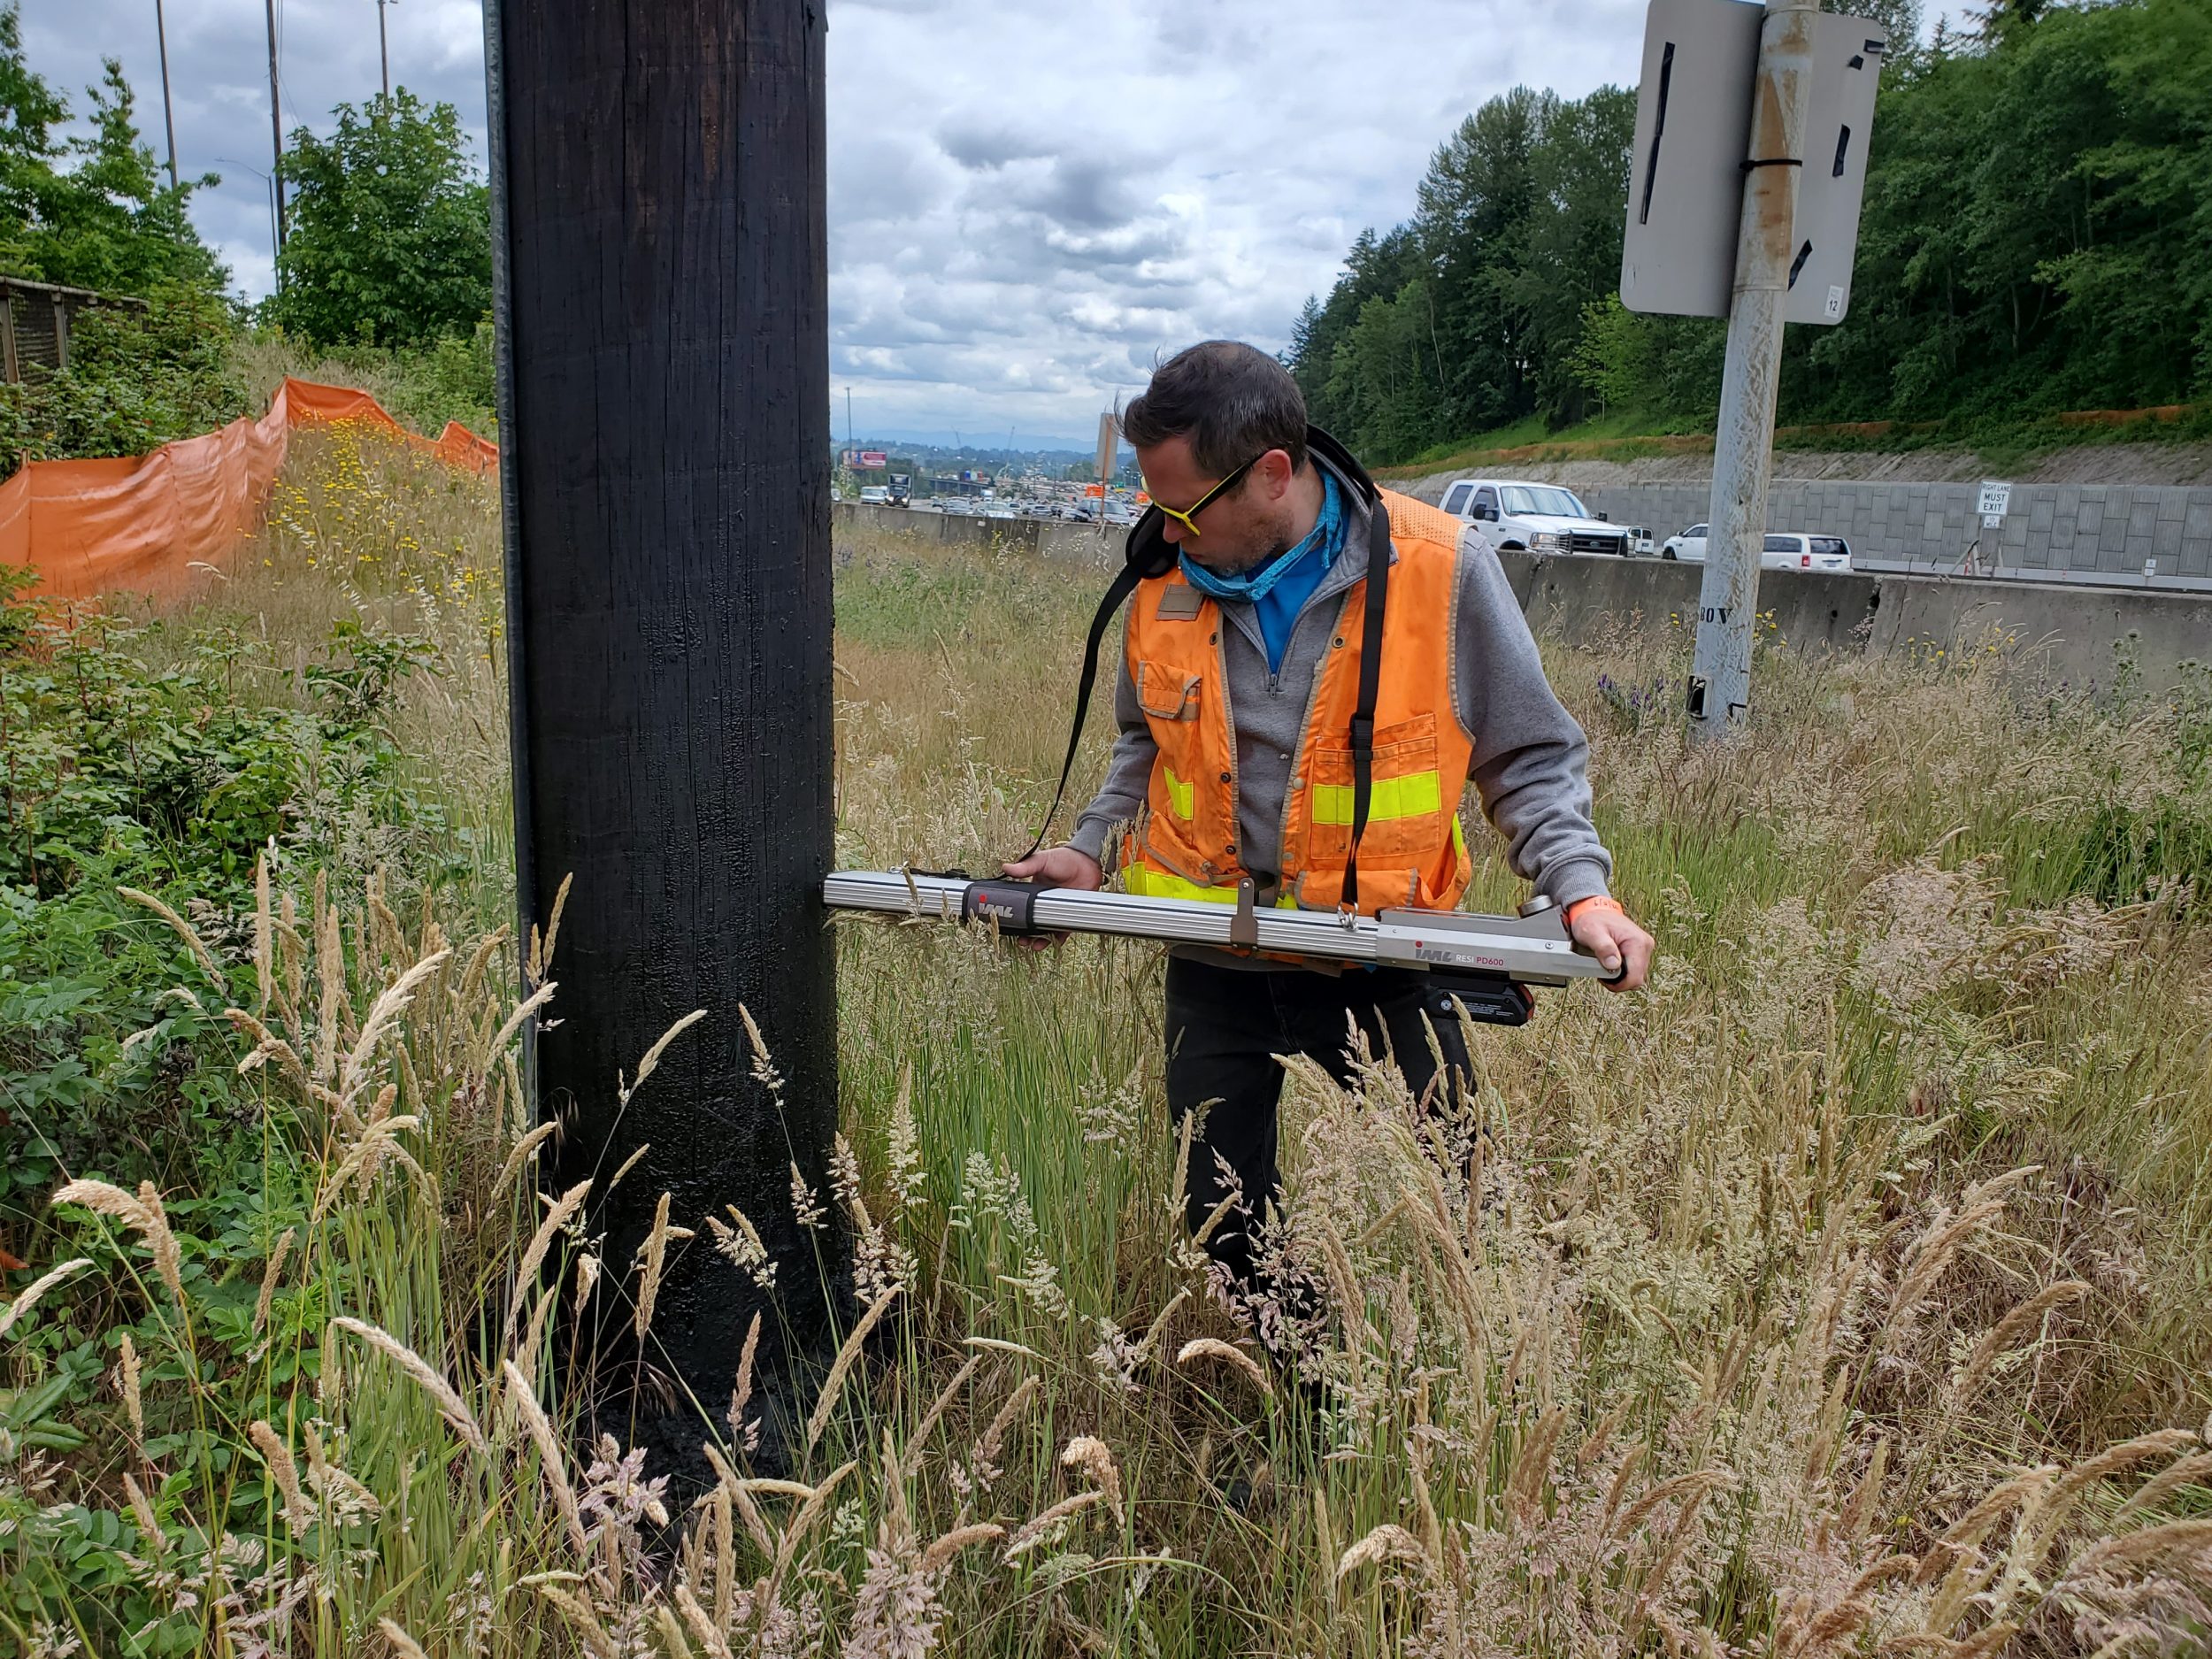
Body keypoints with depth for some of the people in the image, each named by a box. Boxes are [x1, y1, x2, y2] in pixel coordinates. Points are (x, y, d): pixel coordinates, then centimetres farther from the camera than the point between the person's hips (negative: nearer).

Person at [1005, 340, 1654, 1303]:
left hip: (1385, 965, -3)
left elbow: (1530, 756, -2)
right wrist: (1091, 852, 3)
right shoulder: (1166, 580, -1)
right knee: (1226, 1225, 12)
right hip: (1215, 968, 4)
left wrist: (1579, 887, -16)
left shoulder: (1439, 568, -13)